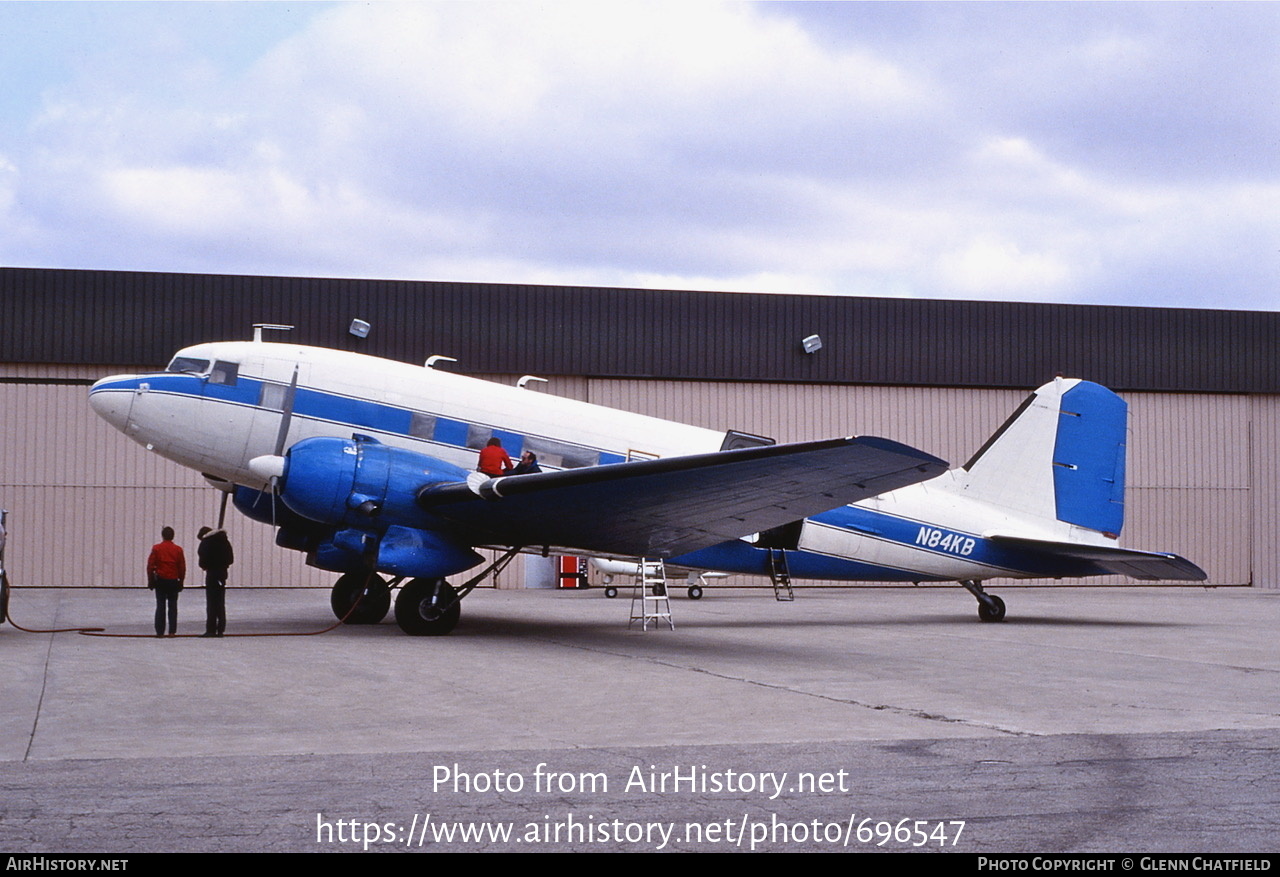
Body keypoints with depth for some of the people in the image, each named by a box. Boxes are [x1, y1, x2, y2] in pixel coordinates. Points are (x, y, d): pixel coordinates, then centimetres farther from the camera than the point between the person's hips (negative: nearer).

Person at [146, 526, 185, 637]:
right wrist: (181, 582, 12)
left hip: (160, 581, -1)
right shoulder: (178, 550, 0)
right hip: (173, 581, 1)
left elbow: (150, 565, -4)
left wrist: (150, 581, 5)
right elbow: (182, 568, 2)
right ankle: (172, 631, 2)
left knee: (160, 606, 4)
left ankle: (159, 631, 1)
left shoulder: (156, 548, -3)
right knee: (172, 606, 6)